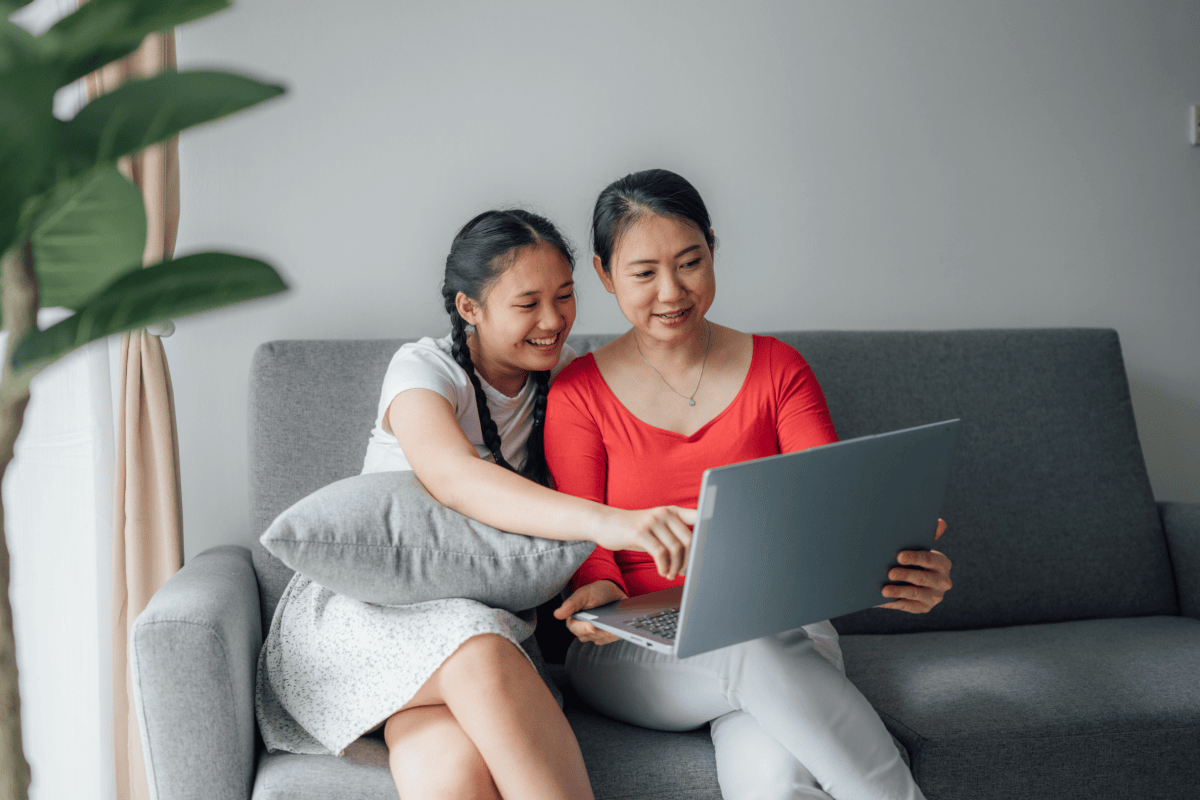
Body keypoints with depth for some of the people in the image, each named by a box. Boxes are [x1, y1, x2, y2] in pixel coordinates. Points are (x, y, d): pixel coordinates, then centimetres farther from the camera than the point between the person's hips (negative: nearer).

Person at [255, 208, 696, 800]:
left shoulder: (563, 373, 7)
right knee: (480, 660, -39)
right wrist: (600, 521, -49)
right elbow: (453, 477, -32)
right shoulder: (424, 368, -10)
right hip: (362, 611, -2)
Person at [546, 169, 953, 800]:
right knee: (754, 650, -36)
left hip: (783, 629, 1)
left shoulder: (778, 369, 6)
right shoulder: (577, 393, 3)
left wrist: (902, 570, -26)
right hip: (638, 650, 0)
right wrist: (598, 594, -27)